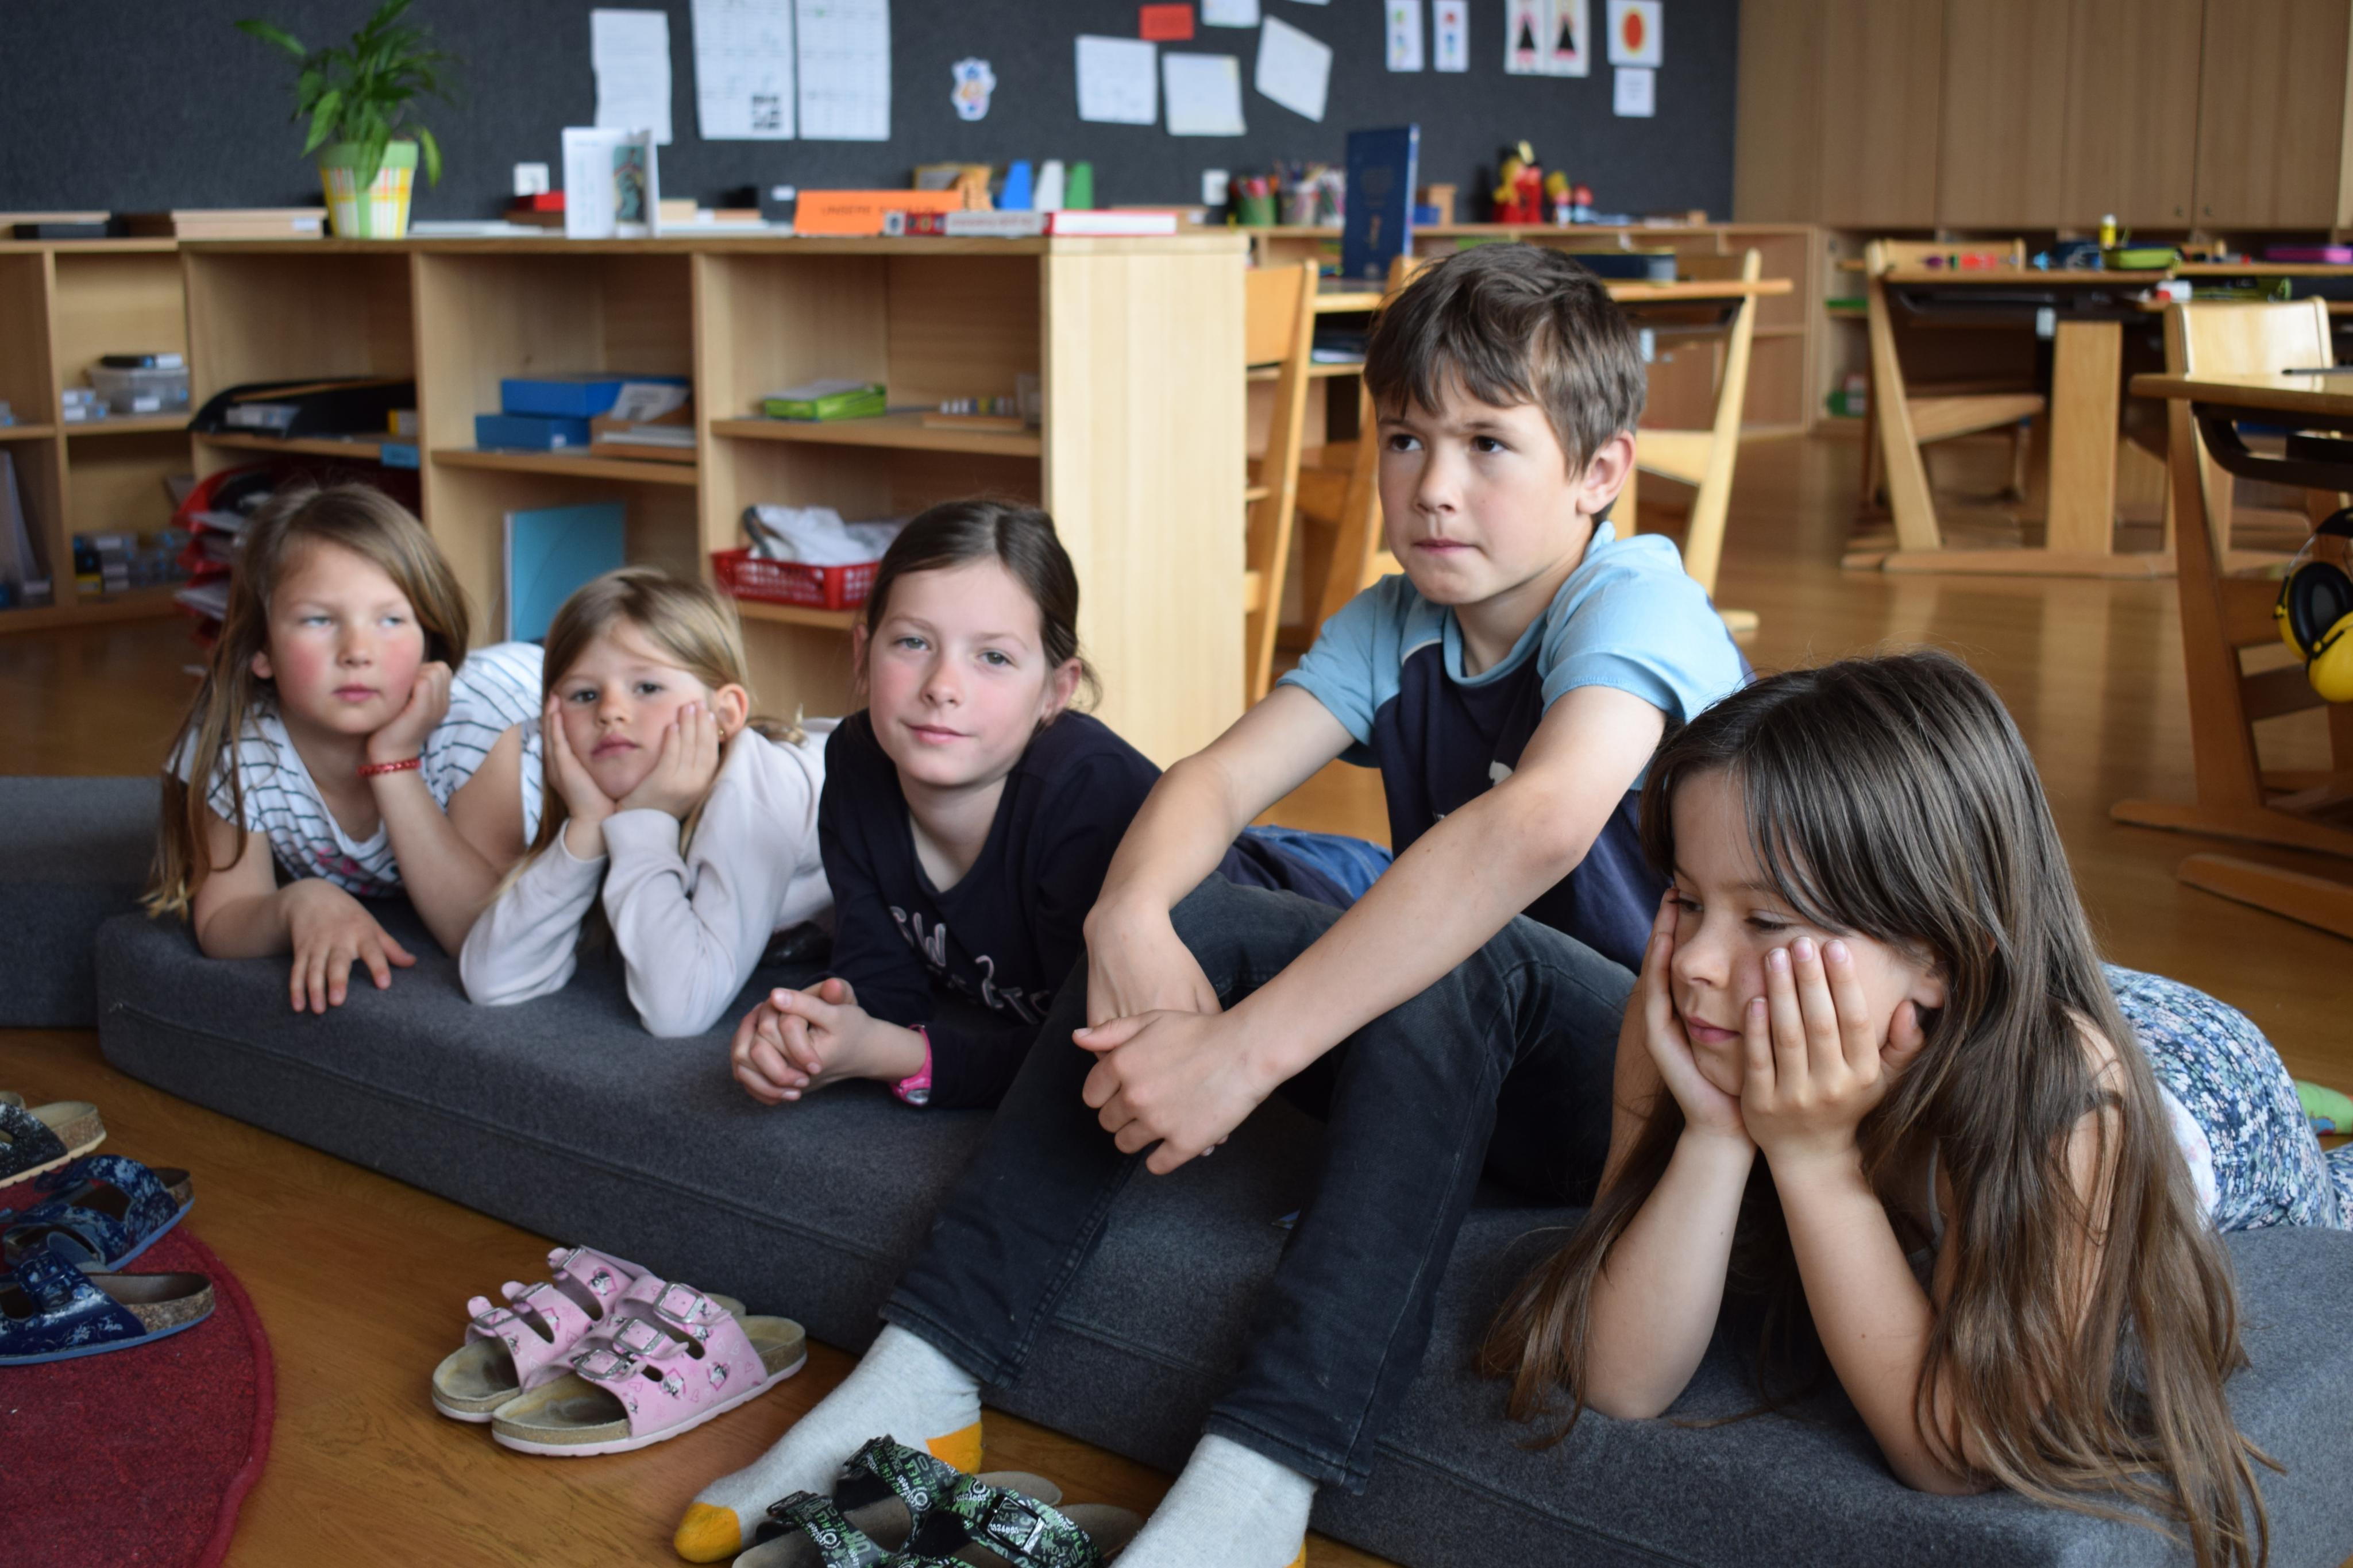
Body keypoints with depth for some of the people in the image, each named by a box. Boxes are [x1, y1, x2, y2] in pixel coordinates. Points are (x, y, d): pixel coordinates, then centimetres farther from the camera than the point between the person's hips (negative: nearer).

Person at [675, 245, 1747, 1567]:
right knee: (1181, 925, -13)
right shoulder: (1392, 629, 3)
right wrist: (1130, 923, -35)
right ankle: (926, 1374, -12)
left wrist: (1245, 1050, -44)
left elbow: (1542, 824, -39)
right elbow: (1220, 777, -11)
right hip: (1454, 1067, 6)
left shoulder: (1637, 605, -19)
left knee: (1456, 957, -35)